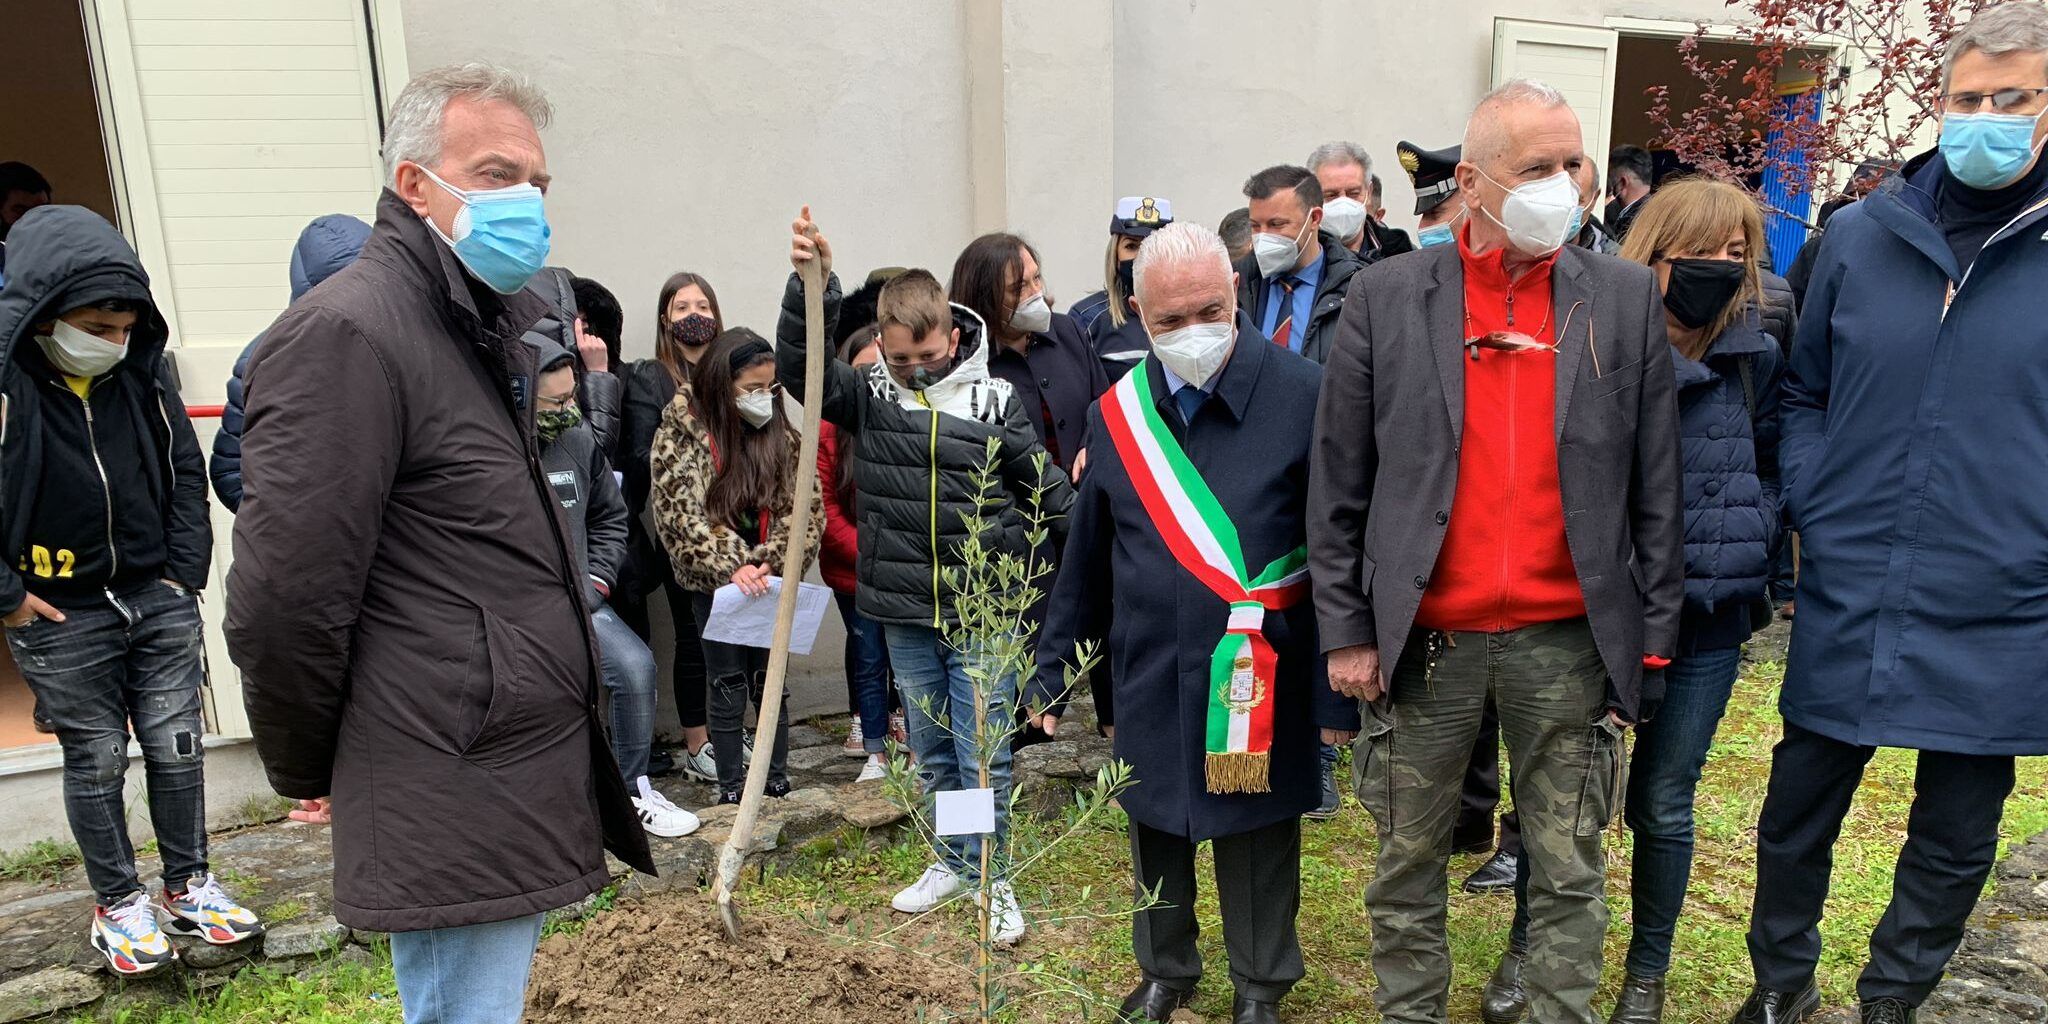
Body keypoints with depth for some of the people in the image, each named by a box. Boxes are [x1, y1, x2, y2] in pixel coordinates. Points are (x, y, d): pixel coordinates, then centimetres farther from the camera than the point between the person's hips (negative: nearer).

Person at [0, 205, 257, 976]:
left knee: (177, 745, 8)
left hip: (158, 599, 3)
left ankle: (188, 887, 25)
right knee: (96, 761, 8)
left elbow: (185, 472, 8)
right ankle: (117, 905, 25)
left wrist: (186, 569, 4)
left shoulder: (141, 370, -1)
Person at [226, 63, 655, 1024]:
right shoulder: (344, 334, -16)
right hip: (454, 812, -9)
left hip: (516, 785, 9)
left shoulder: (488, 323, 14)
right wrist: (306, 773, -4)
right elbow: (283, 600, -17)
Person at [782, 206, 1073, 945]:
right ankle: (954, 860, 35)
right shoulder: (870, 395, 0)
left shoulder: (995, 401, -4)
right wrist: (811, 283, -27)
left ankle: (992, 879, 20)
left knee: (984, 754, 4)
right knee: (931, 750, 17)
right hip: (905, 613, 3)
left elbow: (1048, 488, 2)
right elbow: (798, 371, -14)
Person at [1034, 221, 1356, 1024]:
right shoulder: (1117, 412, 2)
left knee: (1258, 834, 12)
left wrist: (1339, 688, -9)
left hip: (1258, 676, -3)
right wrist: (1052, 669, 11)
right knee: (1155, 827, 17)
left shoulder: (1302, 395, -11)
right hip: (1148, 676, 4)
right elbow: (1086, 560, 9)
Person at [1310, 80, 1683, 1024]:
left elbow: (1655, 487, 5)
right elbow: (1338, 485, 1)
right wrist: (1346, 630, -2)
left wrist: (1652, 641, 3)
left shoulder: (1625, 297, 3)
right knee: (1407, 868, 13)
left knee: (1568, 876, 12)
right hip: (1424, 641, 0)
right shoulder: (1387, 298, 0)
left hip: (1569, 642, 1)